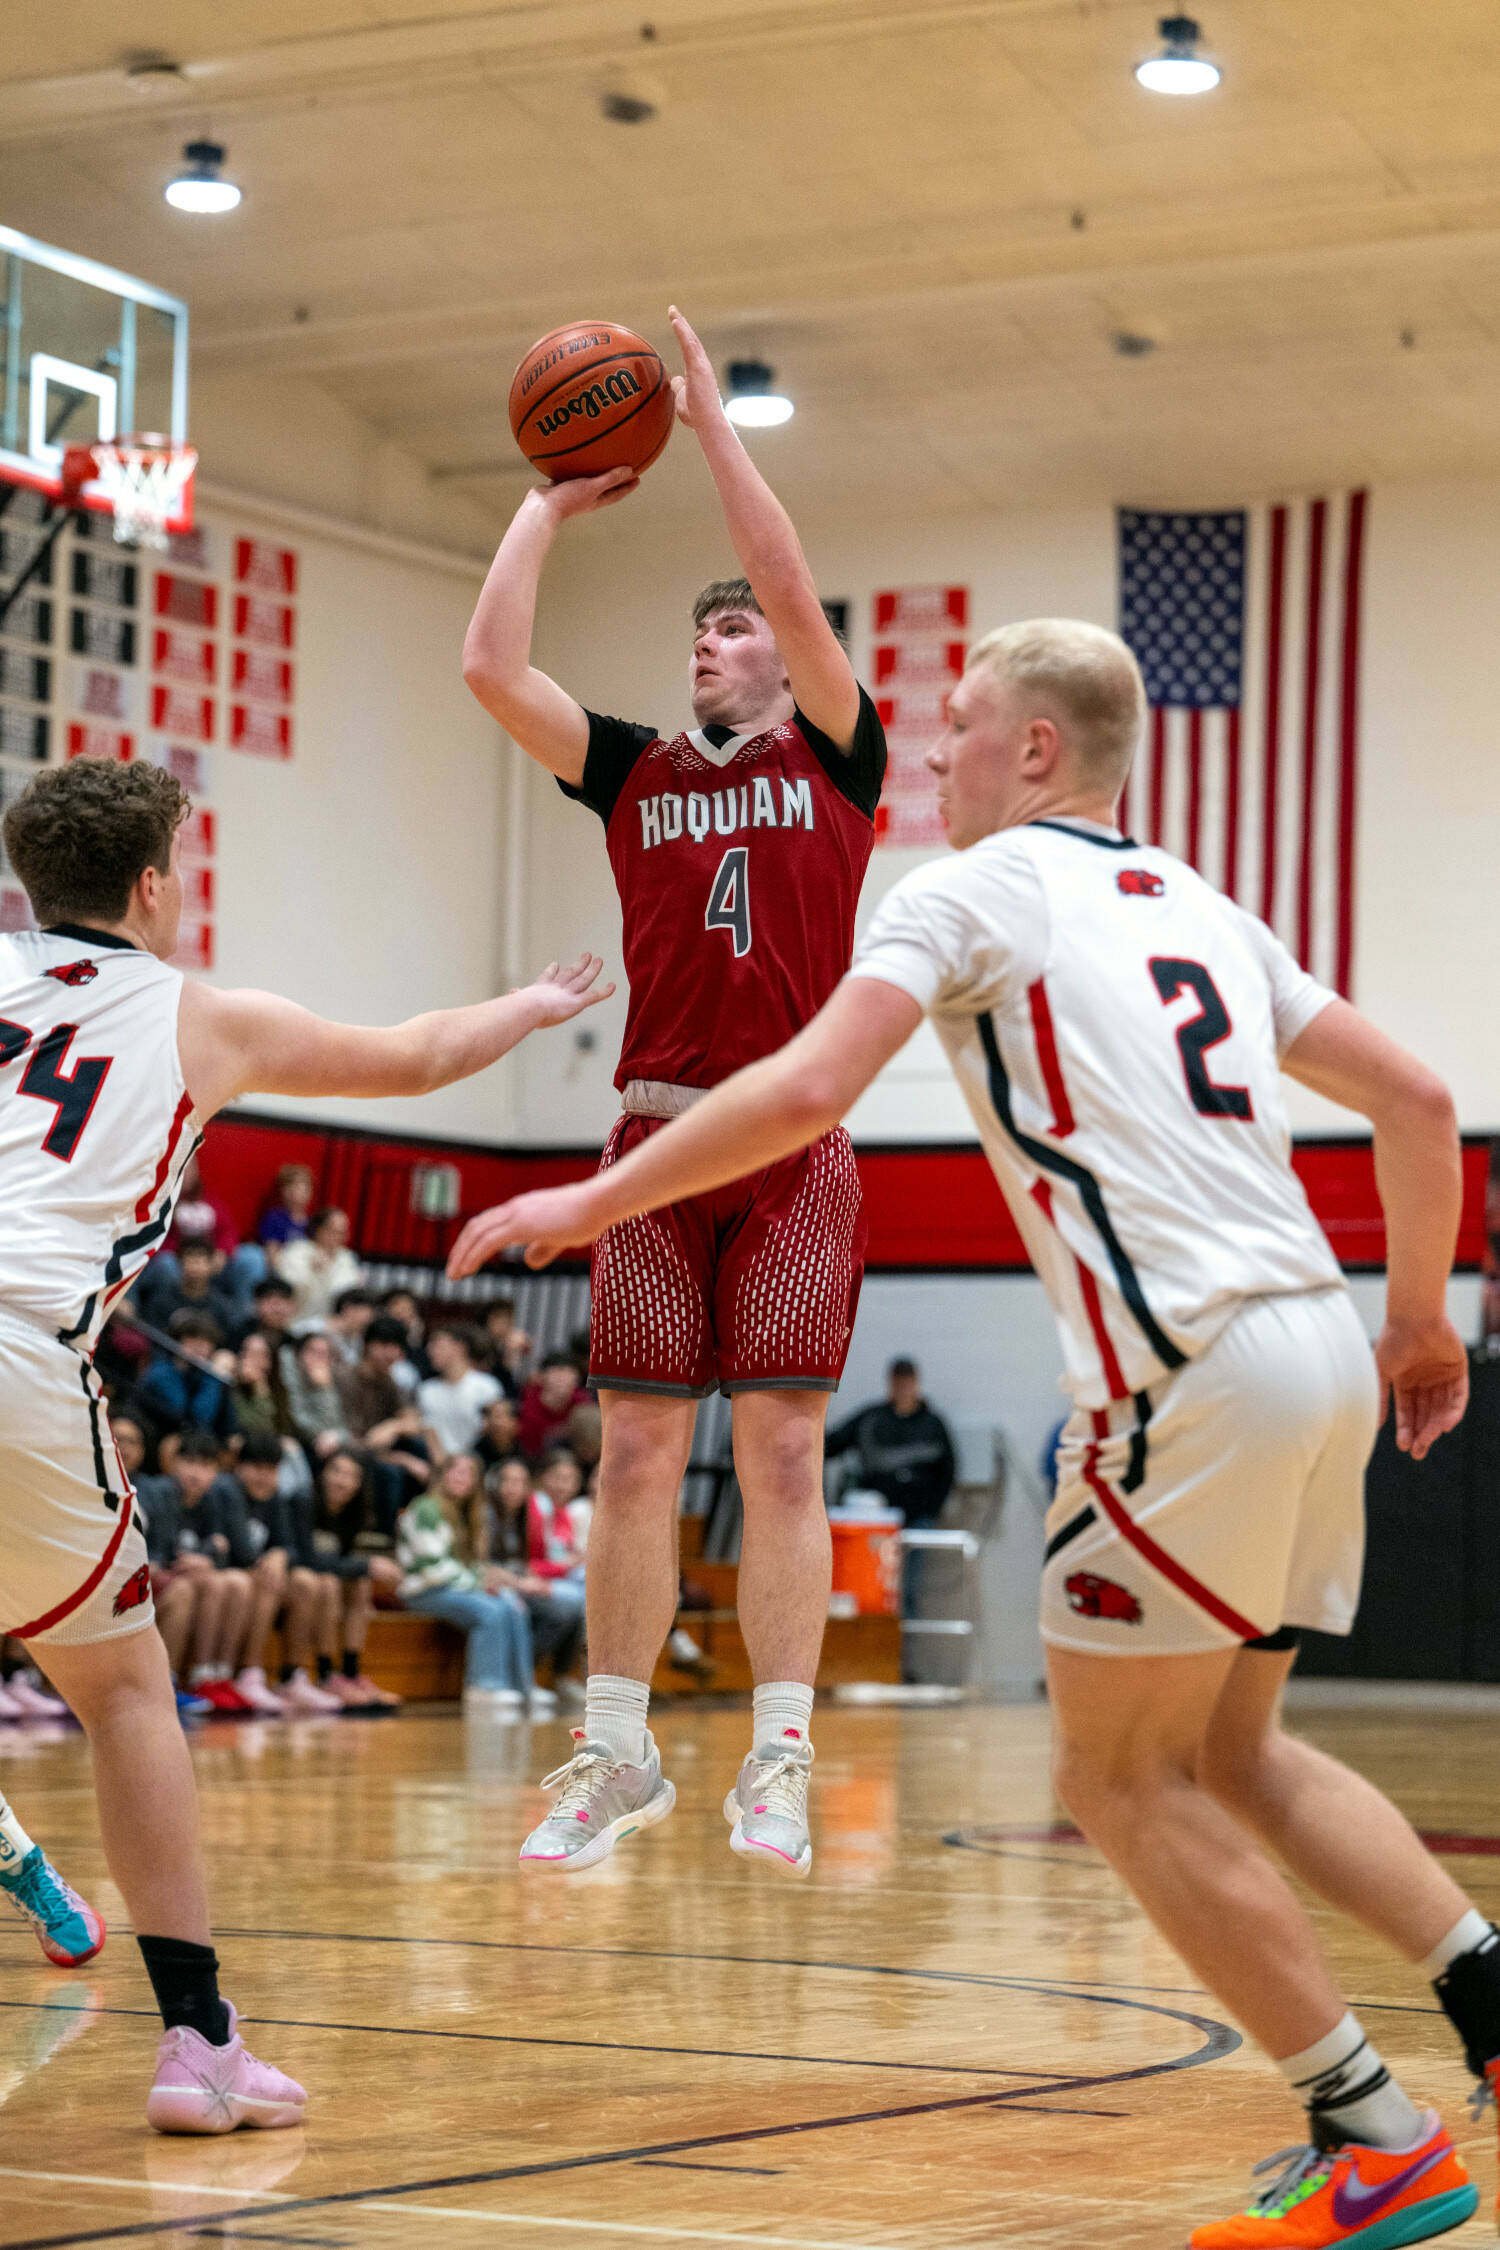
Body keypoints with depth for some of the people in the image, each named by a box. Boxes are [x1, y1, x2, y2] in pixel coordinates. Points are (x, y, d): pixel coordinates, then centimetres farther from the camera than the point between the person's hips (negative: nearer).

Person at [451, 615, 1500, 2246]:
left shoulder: (980, 887, 1)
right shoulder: (1199, 908, 23)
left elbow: (806, 1091, -12)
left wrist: (594, 1203, -3)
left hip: (1192, 1375, -8)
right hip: (1318, 1349, 8)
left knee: (1120, 1777, 3)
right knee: (1227, 1753, 21)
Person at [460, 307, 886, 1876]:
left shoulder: (834, 760, 7)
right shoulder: (637, 774, 14)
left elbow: (794, 590, -8)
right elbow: (489, 667, 4)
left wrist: (711, 422, -5)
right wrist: (551, 502, 9)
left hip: (797, 1146, -3)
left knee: (780, 1455, -5)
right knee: (636, 1461, 3)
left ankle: (779, 1758, -2)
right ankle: (617, 1756, 10)